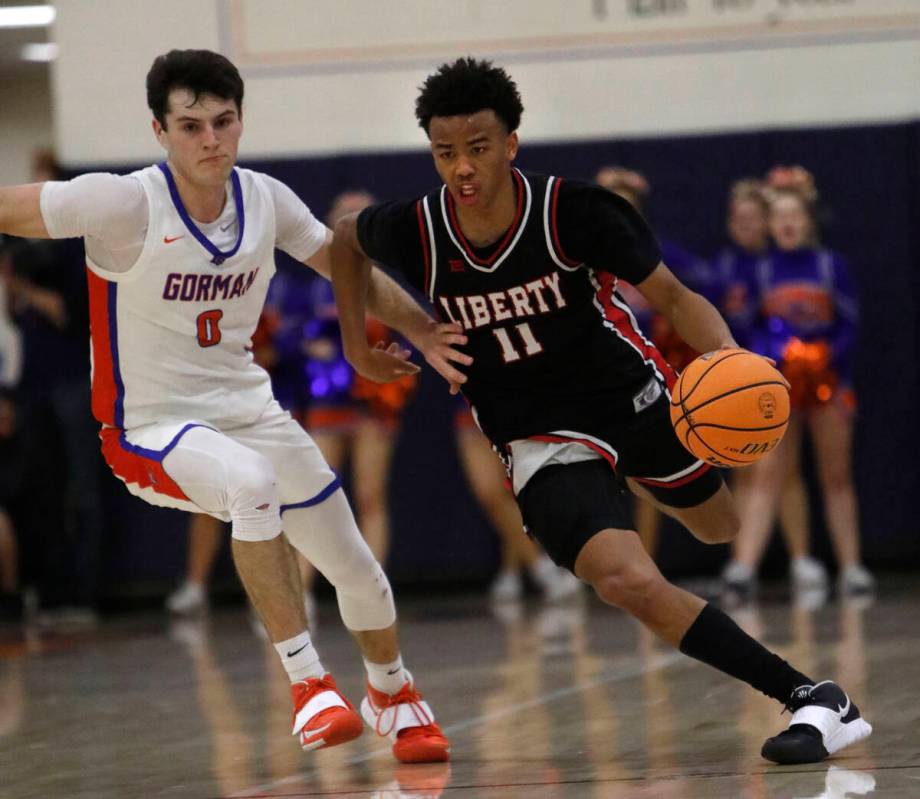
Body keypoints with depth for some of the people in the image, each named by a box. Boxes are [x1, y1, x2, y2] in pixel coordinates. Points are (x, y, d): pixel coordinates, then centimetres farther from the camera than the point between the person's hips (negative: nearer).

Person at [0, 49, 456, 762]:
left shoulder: (266, 199, -4)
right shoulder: (125, 204, -20)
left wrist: (425, 330, 9)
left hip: (250, 409, 6)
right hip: (152, 428, -6)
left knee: (360, 576, 10)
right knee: (253, 484, -39)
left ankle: (393, 694, 43)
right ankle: (308, 684, -26)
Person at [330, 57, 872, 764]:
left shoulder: (574, 211, -21)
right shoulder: (415, 234, -15)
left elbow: (670, 295, -12)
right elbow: (345, 239, 9)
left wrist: (726, 352, -30)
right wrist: (357, 345, 8)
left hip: (635, 399, 1)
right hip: (542, 444, -1)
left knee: (725, 527, 23)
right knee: (628, 581, -25)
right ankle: (812, 698, -22)